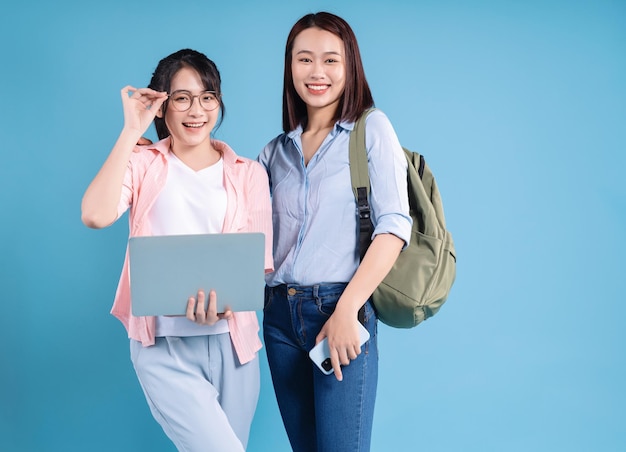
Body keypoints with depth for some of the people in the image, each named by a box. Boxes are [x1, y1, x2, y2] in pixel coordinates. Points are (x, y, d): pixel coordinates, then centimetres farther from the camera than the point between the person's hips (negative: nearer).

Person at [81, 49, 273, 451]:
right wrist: (132, 131, -12)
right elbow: (95, 216, -16)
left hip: (232, 340, 3)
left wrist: (225, 297, -19)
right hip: (164, 345, -3)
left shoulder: (248, 173, 9)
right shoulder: (143, 165, 4)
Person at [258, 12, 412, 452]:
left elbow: (394, 226, -9)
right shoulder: (276, 151, 14)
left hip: (339, 309, -5)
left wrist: (347, 310, -17)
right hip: (280, 315, 5)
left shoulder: (371, 128, 0)